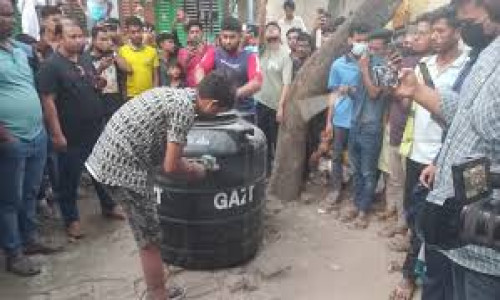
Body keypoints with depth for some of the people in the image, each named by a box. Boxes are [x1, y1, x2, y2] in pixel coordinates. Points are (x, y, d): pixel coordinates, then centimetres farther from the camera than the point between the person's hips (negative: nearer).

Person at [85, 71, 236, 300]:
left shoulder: (174, 93, 12)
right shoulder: (185, 108, -16)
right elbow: (171, 167, -17)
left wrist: (188, 165, 17)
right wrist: (197, 171, 1)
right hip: (122, 168, -10)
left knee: (148, 238, 19)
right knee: (150, 241, 4)